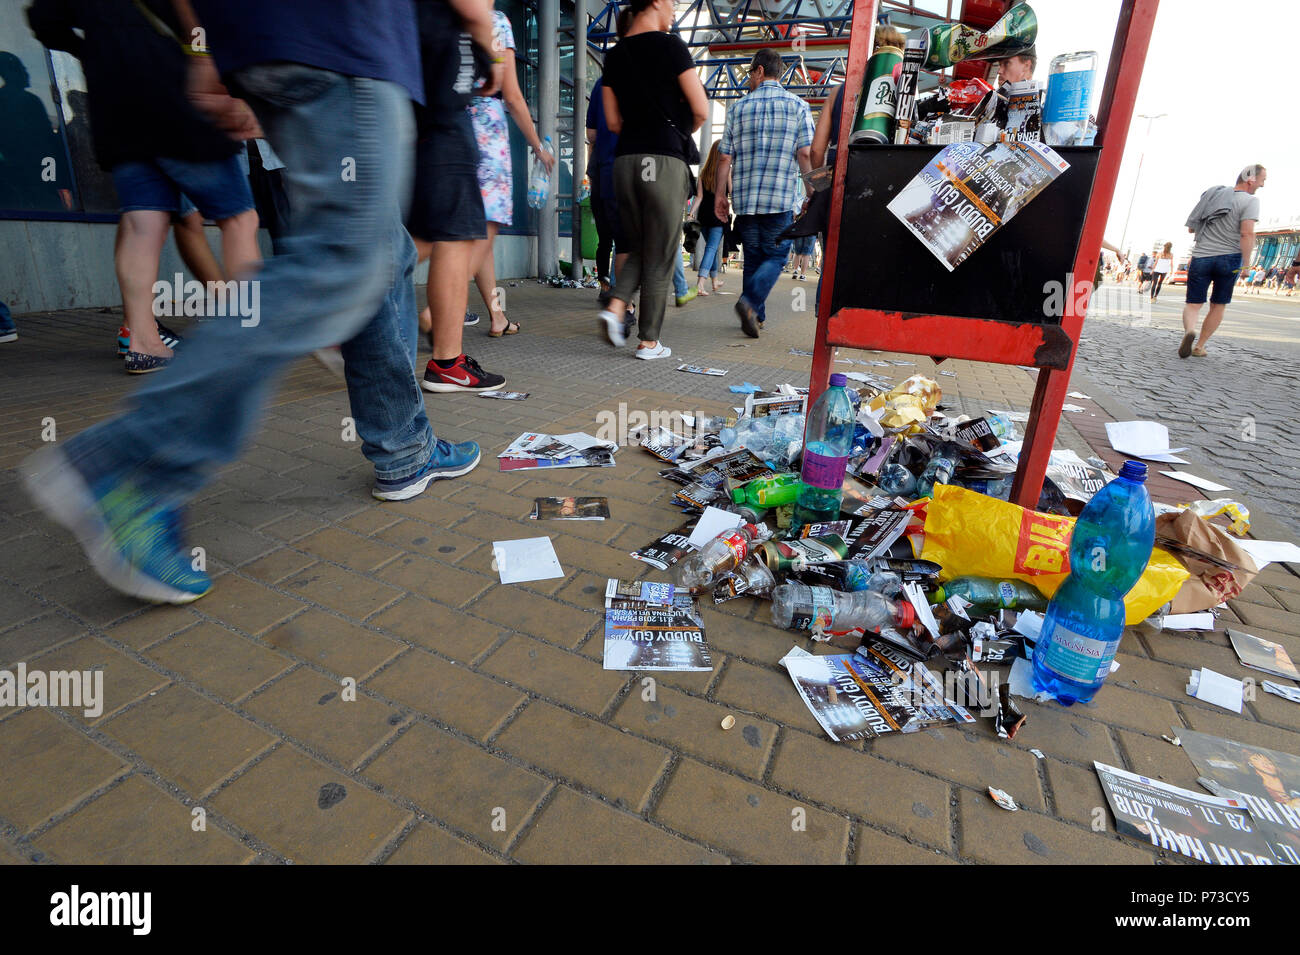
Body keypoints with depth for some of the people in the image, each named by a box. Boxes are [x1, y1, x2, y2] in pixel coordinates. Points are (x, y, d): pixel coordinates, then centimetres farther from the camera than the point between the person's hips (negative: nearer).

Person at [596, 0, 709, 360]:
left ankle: (616, 307, -6)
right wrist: (679, 132, 15)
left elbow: (613, 121, 16)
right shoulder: (670, 46, -2)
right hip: (665, 159, -5)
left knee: (638, 249, 17)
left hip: (625, 159, 6)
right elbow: (701, 111, -4)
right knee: (659, 257, -1)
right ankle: (649, 341, 2)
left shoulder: (614, 55, 15)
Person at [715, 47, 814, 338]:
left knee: (753, 258, 12)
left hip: (744, 198, 2)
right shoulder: (798, 106, 4)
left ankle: (756, 316, 12)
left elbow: (725, 158, 6)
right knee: (775, 256, 5)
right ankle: (750, 301, -19)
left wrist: (721, 194, 14)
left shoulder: (738, 108, 9)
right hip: (780, 198, -2)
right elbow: (805, 154, -3)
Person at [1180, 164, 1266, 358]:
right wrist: (1246, 264, -11)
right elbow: (1247, 234, -16)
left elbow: (1191, 228, 14)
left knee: (1193, 304, 1)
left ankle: (1189, 330, -30)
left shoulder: (1213, 194, 10)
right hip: (1229, 258, -2)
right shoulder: (1249, 201, -6)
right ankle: (1199, 347, 13)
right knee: (1218, 306, 13)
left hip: (1200, 258, 3)